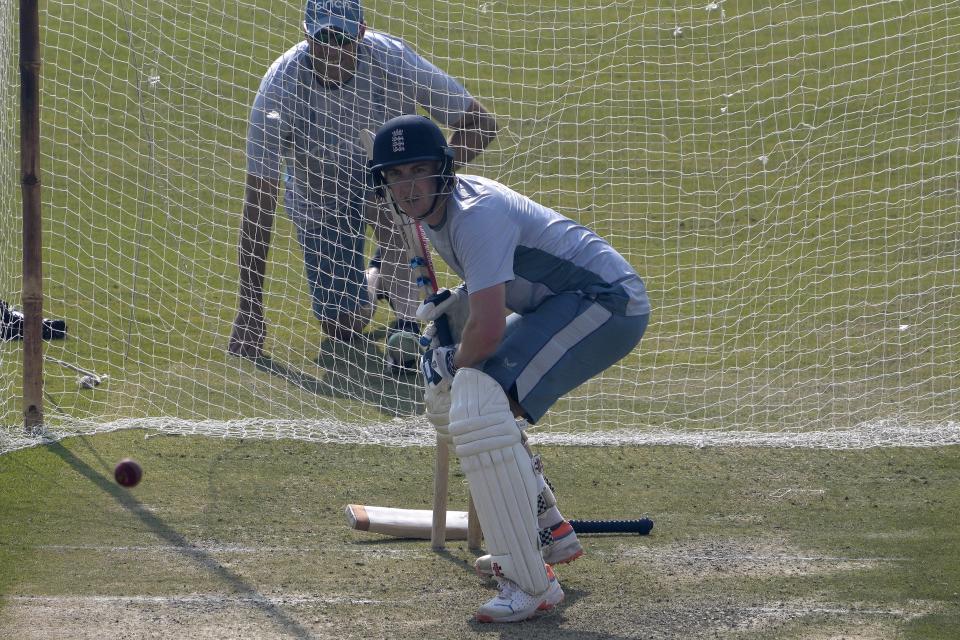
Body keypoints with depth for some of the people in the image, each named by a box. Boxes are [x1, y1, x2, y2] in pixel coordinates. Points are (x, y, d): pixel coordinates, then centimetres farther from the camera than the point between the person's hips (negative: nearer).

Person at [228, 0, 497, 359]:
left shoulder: (391, 58, -30)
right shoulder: (281, 84, -31)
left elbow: (479, 123, -24)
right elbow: (258, 201, -29)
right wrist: (249, 310, -31)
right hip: (317, 196, 0)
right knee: (342, 327, -2)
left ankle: (407, 322, -13)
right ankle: (370, 285, 35)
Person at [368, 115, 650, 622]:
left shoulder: (476, 214, -25)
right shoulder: (434, 208, 7)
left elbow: (489, 329, -28)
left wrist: (456, 361, -8)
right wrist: (444, 310, 8)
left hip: (610, 300, -11)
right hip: (556, 306, 11)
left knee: (478, 400, -28)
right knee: (448, 396, 18)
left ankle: (531, 584, -27)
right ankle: (547, 532, 26)